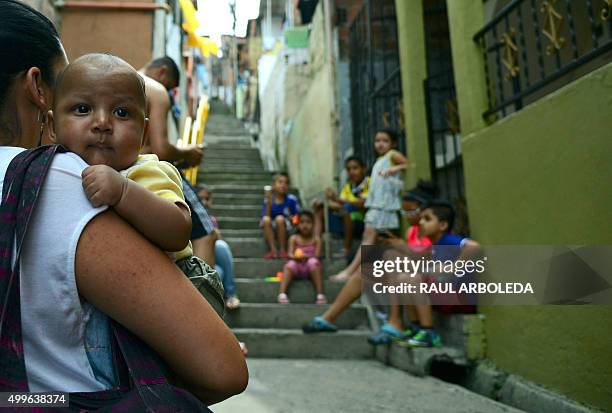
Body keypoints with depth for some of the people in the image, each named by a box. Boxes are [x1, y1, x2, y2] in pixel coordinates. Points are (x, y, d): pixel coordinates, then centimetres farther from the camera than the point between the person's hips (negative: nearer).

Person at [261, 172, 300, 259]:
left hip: (286, 227, -1)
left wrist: (291, 218, -21)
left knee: (279, 218, -32)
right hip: (271, 227, 1)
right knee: (266, 219, -29)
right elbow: (266, 216, -11)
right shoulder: (268, 199, -5)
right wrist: (269, 202, -21)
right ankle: (273, 250, -24)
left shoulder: (291, 199, -8)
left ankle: (283, 250, -19)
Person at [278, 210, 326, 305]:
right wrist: (295, 256, -29)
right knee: (290, 264, -31)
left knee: (313, 262, -33)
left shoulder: (316, 239, 3)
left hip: (310, 269, -1)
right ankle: (282, 294, -42)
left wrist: (306, 256, -28)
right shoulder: (293, 238, 5)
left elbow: (317, 255, -8)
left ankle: (320, 295, -38)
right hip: (298, 267, 1)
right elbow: (290, 254, -5)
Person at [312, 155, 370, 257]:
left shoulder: (369, 183, -8)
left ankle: (346, 249, -26)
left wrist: (338, 199, -30)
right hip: (347, 225, 6)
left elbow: (363, 203, -23)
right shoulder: (348, 186, 9)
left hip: (364, 223, -6)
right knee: (320, 207, -2)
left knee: (347, 208, -33)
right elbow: (340, 205, 0)